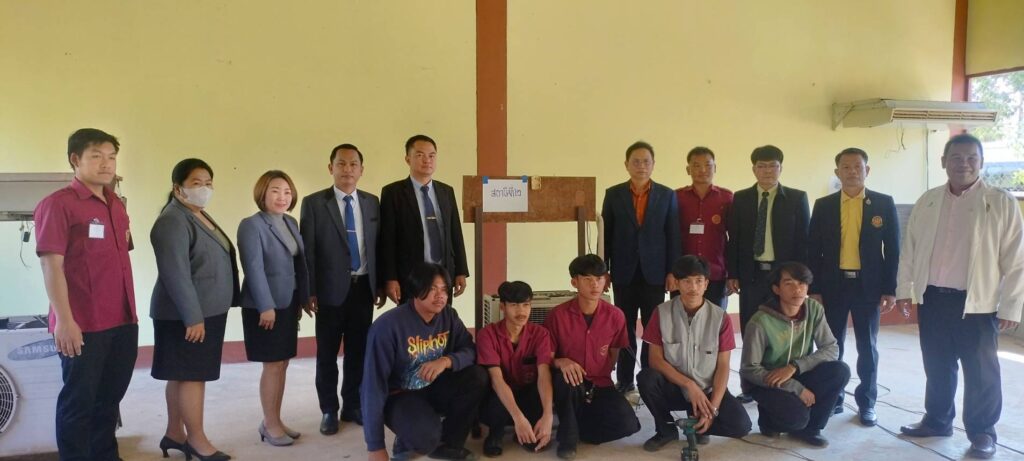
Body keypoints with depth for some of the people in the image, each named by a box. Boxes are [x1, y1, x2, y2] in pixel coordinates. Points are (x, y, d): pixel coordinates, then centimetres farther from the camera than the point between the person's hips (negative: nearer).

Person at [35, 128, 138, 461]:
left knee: (110, 397, 17)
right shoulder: (57, 204, -9)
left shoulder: (117, 205, 13)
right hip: (83, 325, -7)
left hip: (122, 322, 7)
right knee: (79, 400, 6)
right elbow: (51, 264, -14)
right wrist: (64, 320, -19)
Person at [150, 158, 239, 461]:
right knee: (192, 375, -1)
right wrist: (193, 317, -23)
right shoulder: (173, 221, -16)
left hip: (209, 311, 9)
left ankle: (175, 434, 24)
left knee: (183, 375, 15)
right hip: (187, 315, -9)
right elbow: (175, 274, -22)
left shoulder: (201, 216, 13)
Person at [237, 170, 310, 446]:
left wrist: (302, 299, 7)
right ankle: (270, 425, 13)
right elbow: (254, 268, -17)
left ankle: (274, 421, 23)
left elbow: (300, 263, 10)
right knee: (273, 365, 0)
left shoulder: (291, 223, 10)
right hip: (265, 306, -7)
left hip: (289, 304, 7)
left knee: (282, 364, 12)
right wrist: (266, 306, -20)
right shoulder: (251, 225, -12)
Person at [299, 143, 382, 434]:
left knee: (358, 351, 11)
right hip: (331, 289, -3)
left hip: (364, 287, 3)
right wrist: (310, 291, -10)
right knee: (327, 353, 8)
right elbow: (307, 251, -6)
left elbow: (378, 246, 9)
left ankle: (352, 406, 26)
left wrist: (381, 285, 6)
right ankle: (329, 410, 22)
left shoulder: (372, 202, 7)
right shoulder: (313, 203, -4)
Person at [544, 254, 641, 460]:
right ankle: (567, 437, -13)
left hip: (600, 386, 2)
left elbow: (614, 355, 9)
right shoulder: (558, 315, -12)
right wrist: (561, 362, -27)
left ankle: (578, 427, 5)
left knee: (628, 424, -23)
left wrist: (598, 382, -3)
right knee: (566, 377, -38)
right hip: (570, 386, -2)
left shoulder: (615, 316, -5)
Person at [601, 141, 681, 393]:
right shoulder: (613, 194, 3)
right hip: (624, 273, 0)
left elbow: (673, 236, 1)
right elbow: (606, 235, 3)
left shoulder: (667, 195, 3)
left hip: (654, 272, 0)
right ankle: (624, 380, 14)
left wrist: (672, 272, -4)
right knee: (624, 328, 6)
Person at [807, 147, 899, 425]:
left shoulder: (884, 204, 1)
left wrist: (890, 290, -4)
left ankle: (866, 403, 19)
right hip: (832, 285, 1)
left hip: (868, 285, 0)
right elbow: (813, 250, 3)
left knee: (867, 347, 7)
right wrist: (814, 289, -2)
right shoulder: (823, 205, 3)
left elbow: (892, 249, 1)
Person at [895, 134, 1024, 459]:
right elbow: (909, 249, 11)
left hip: (976, 302, -3)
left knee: (981, 371, 6)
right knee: (937, 366, 15)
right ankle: (937, 420, 30)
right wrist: (904, 290, 8)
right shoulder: (927, 201, 7)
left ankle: (982, 432, 21)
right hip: (931, 298, 4)